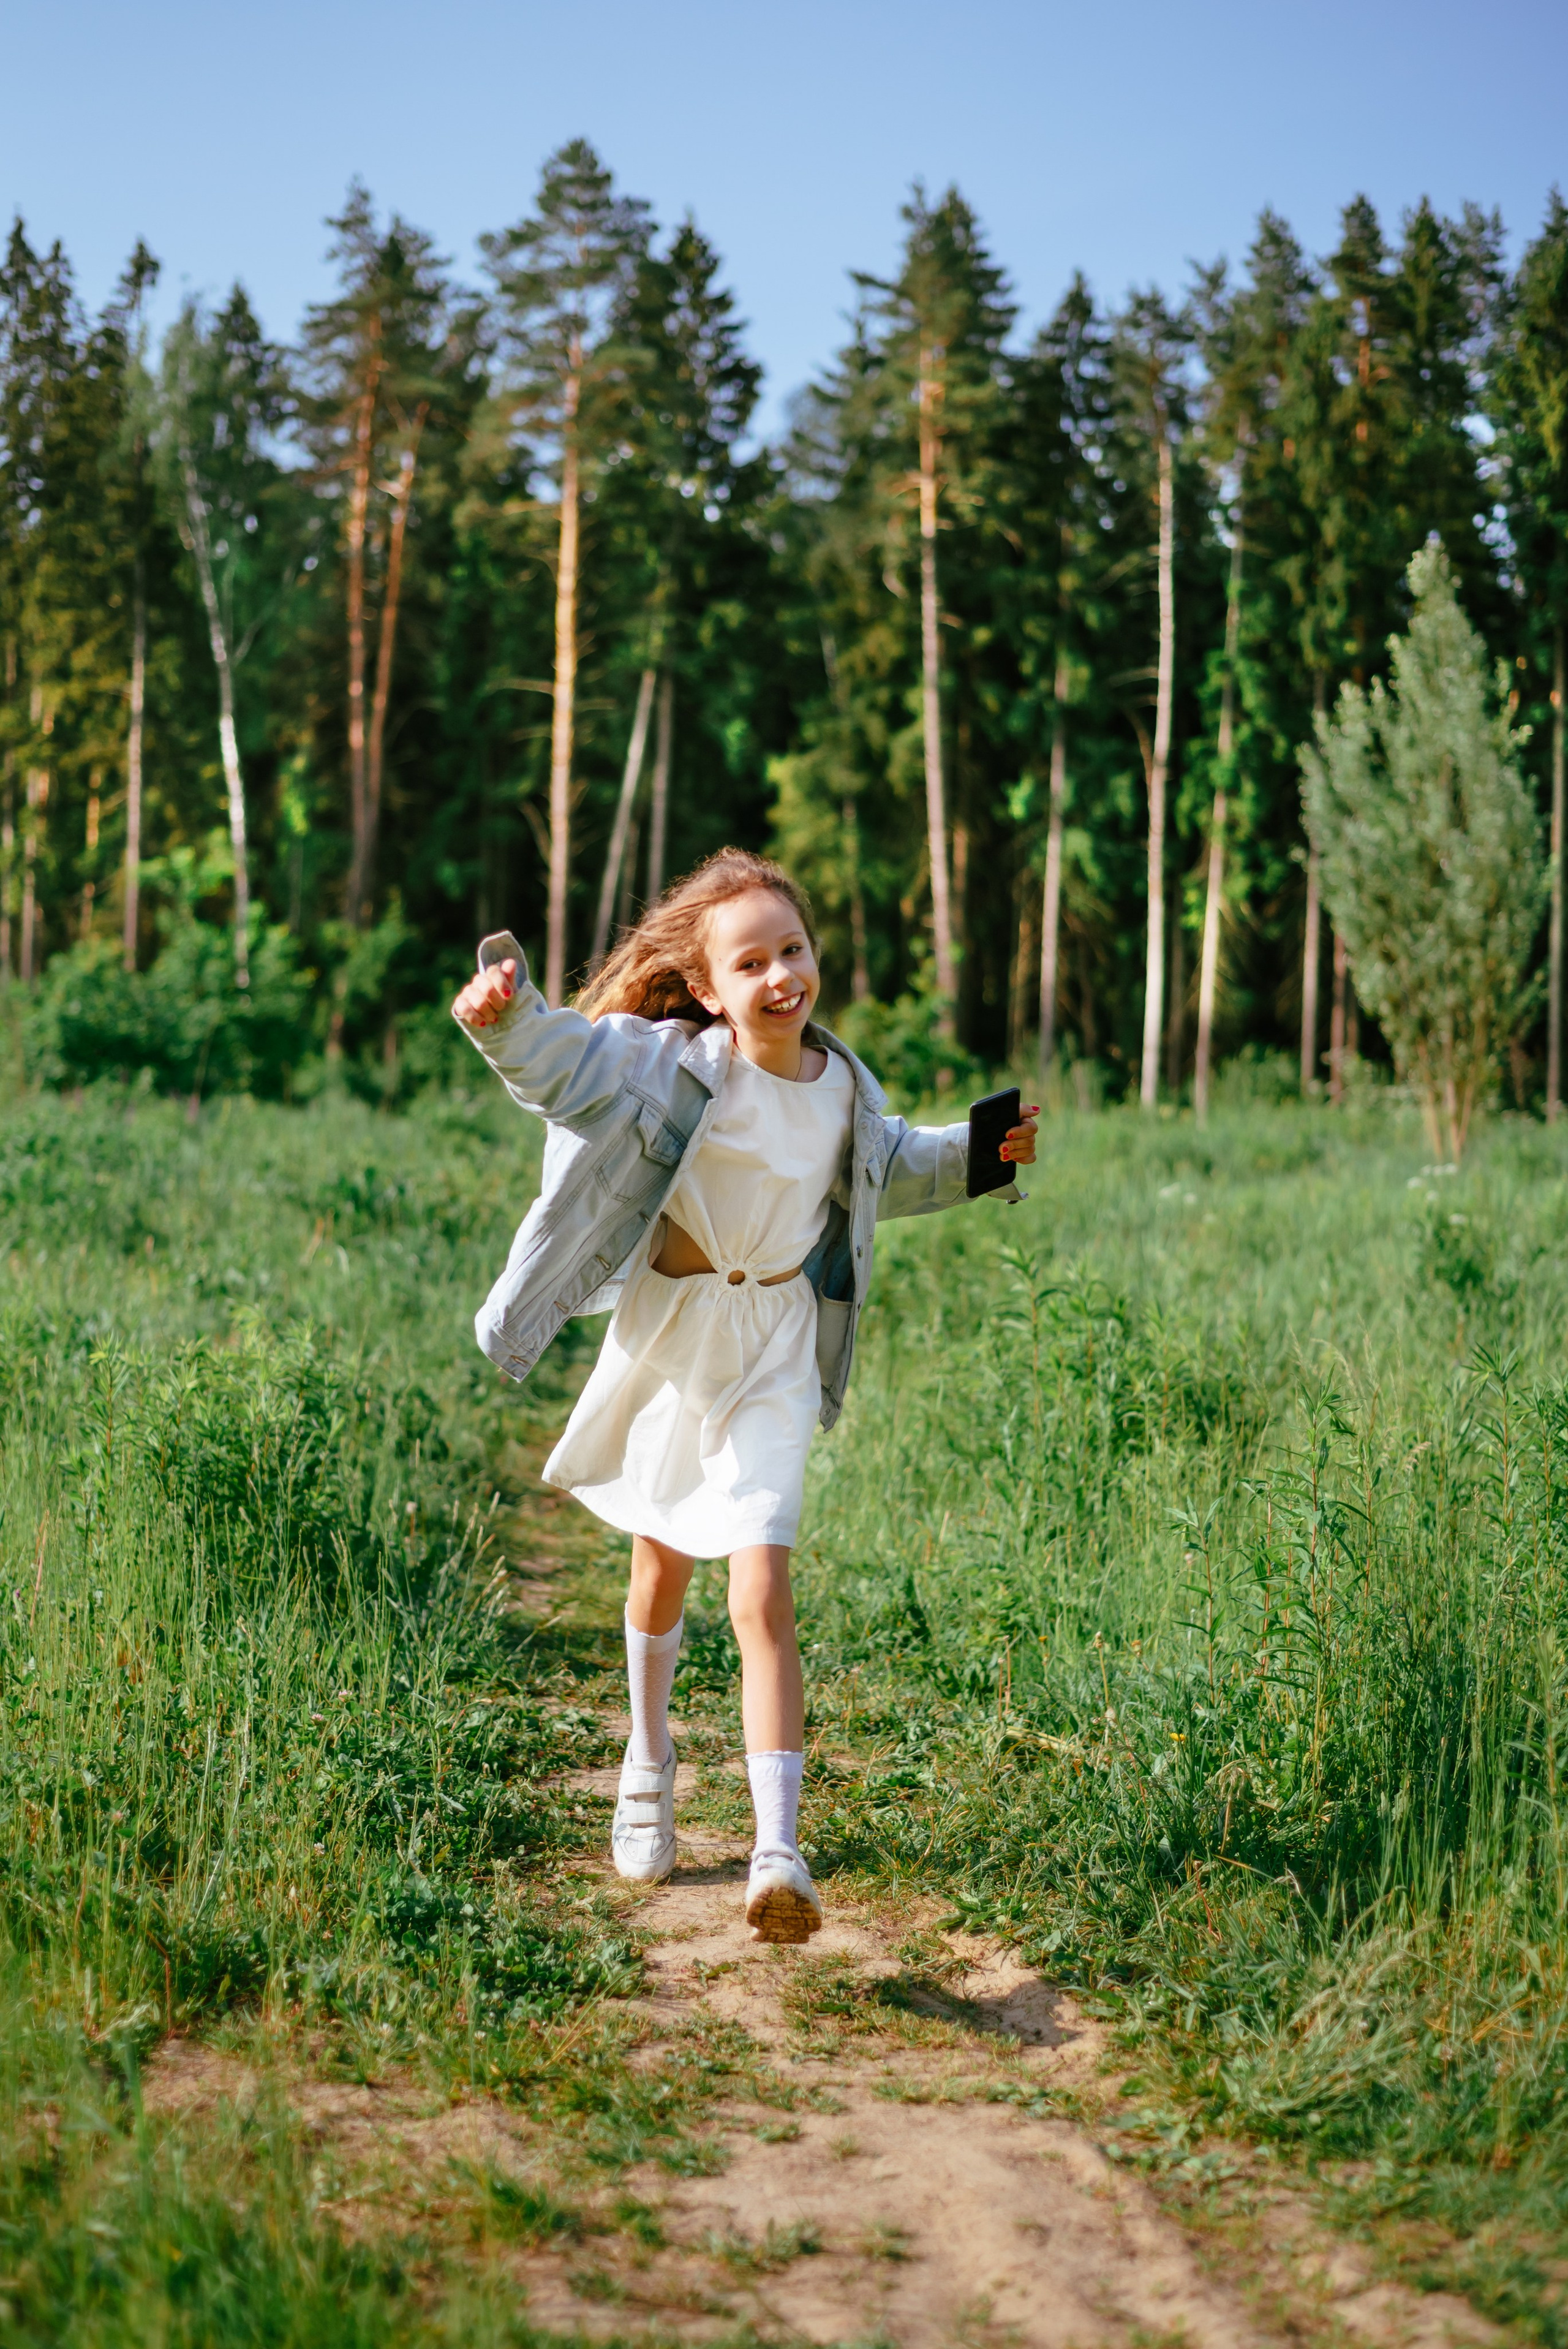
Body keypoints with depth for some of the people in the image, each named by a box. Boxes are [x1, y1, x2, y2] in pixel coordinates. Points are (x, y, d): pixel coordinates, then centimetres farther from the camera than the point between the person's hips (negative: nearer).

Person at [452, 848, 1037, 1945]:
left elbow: (884, 1165, 21)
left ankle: (780, 1854, -18)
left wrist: (979, 1153, 11)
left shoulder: (842, 1085, -1)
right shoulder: (678, 1067, -15)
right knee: (662, 1568, 18)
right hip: (669, 1331, -1)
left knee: (763, 1591, -12)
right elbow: (567, 1062, -27)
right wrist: (509, 1012, -47)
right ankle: (650, 1760, 46)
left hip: (775, 1346, 1)